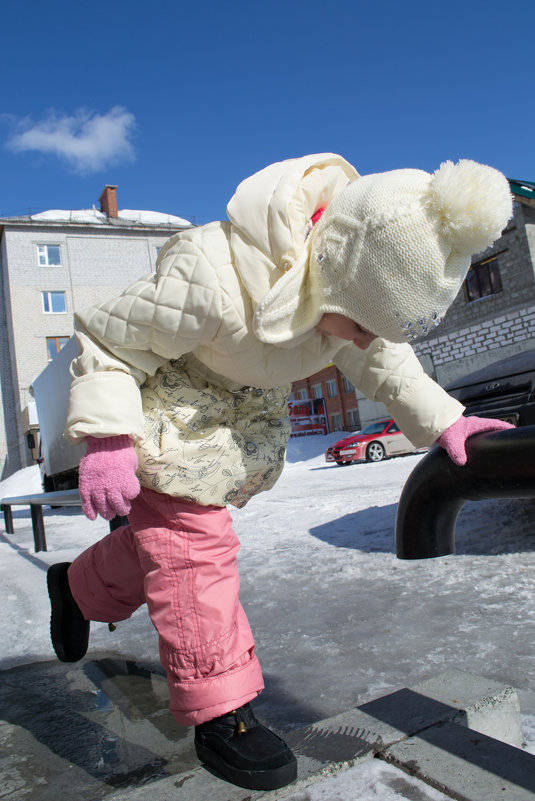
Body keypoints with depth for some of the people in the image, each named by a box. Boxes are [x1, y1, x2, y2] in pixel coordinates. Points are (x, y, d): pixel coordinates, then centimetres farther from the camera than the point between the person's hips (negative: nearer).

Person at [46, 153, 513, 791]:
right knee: (191, 541, -10)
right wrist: (105, 440, -34)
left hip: (245, 415, 7)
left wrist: (442, 420, -9)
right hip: (166, 410, -6)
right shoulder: (212, 278, -40)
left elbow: (382, 361, 2)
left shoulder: (365, 284, -17)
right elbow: (107, 340, -26)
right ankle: (219, 712, 7)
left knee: (166, 531, 17)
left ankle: (79, 587, 49)